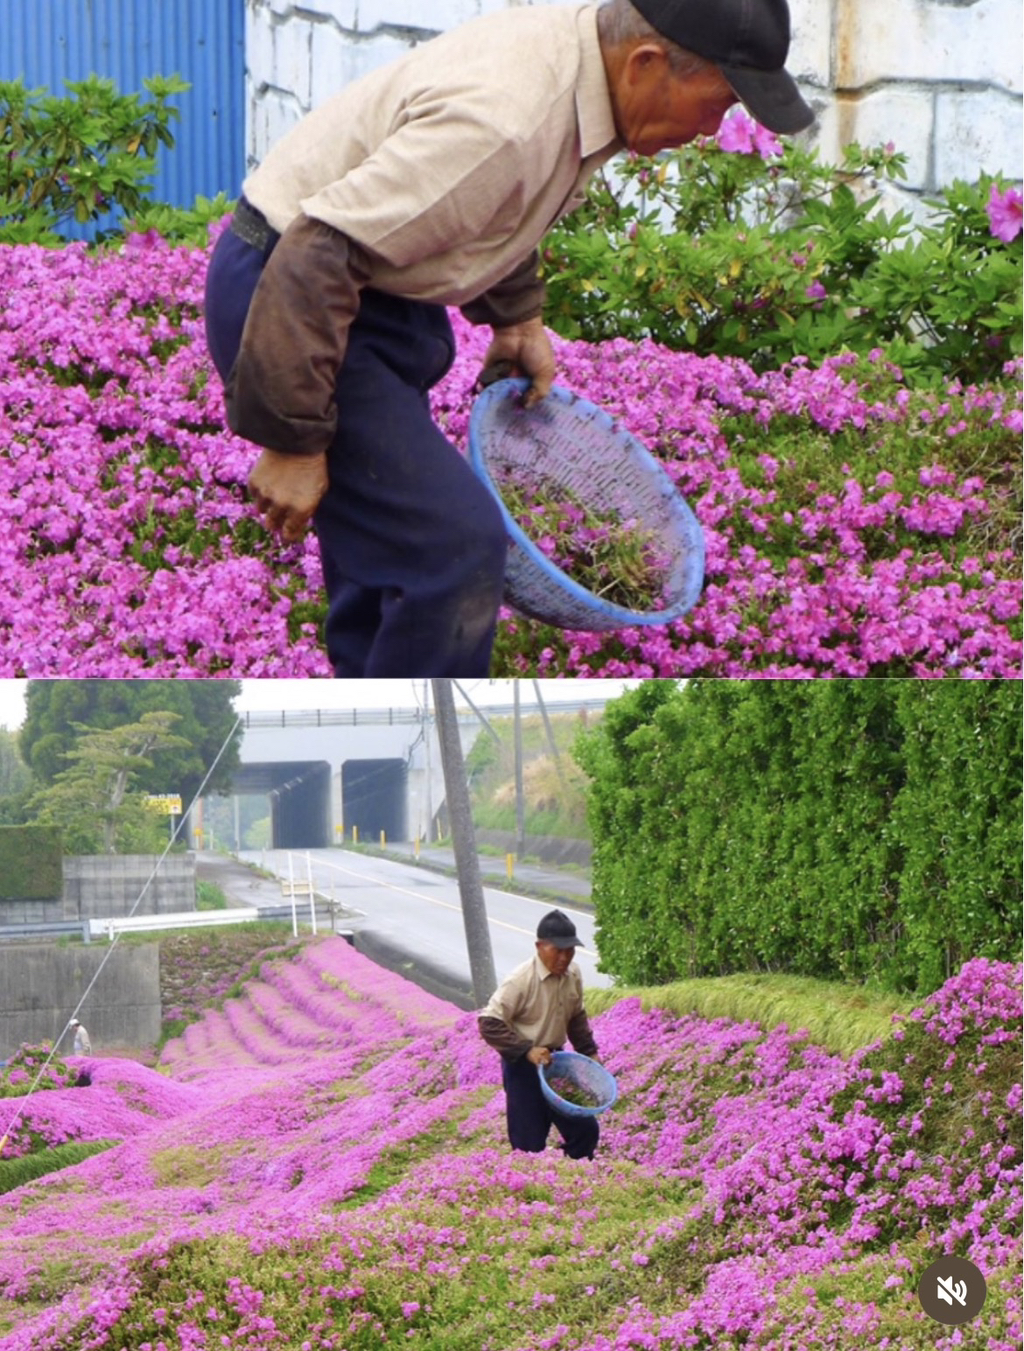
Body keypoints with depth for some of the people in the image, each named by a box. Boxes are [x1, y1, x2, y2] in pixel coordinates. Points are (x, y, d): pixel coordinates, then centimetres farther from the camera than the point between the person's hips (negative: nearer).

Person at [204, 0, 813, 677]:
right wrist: (292, 440, -26)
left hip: (382, 289, 10)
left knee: (395, 537, 21)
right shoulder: (502, 117, -32)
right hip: (289, 297, -10)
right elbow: (318, 258, -31)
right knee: (456, 547, -16)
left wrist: (518, 317, 15)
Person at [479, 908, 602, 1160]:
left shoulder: (572, 974, -2)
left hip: (555, 1061, 7)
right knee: (529, 1144, -2)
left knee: (585, 1130, 8)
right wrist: (527, 1051, -28)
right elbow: (489, 1023, -23)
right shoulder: (520, 980, -23)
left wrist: (589, 1053, 9)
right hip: (523, 1067, -7)